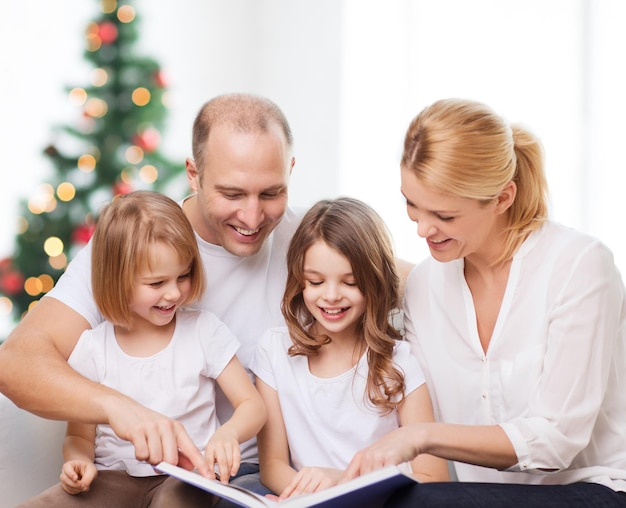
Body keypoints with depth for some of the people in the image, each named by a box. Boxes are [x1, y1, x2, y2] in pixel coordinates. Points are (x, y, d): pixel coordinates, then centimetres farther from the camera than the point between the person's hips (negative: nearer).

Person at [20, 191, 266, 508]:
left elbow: (253, 406, 0)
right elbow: (79, 435, 10)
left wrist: (228, 433, -23)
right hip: (114, 478, 2)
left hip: (185, 477, -2)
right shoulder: (92, 348, 1)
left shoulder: (204, 330, 1)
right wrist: (78, 463, -14)